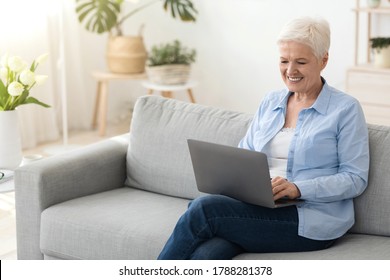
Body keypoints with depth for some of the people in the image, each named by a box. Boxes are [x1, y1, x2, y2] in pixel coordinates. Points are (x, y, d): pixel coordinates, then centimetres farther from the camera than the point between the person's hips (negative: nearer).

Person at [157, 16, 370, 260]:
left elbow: (356, 178, -4)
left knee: (204, 209, -25)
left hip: (312, 223, -5)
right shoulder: (270, 103, 20)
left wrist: (298, 189, -18)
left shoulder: (346, 109, 2)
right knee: (205, 255, -31)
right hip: (257, 209, 5)